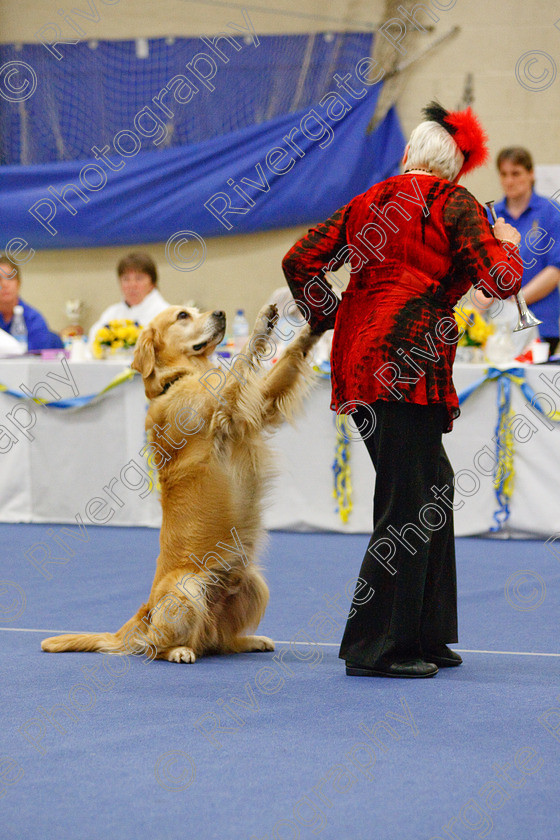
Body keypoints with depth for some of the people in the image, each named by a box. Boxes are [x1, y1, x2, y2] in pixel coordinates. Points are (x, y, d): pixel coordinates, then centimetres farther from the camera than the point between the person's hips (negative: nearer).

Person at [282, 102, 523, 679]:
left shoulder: (368, 202, 16)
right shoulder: (454, 204, -1)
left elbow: (299, 261, 15)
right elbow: (501, 283, -6)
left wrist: (328, 321, 24)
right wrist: (507, 244, 14)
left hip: (359, 361, 7)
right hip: (407, 362, -7)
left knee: (432, 485, 17)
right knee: (410, 502, -3)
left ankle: (424, 635, 21)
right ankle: (374, 648, -2)